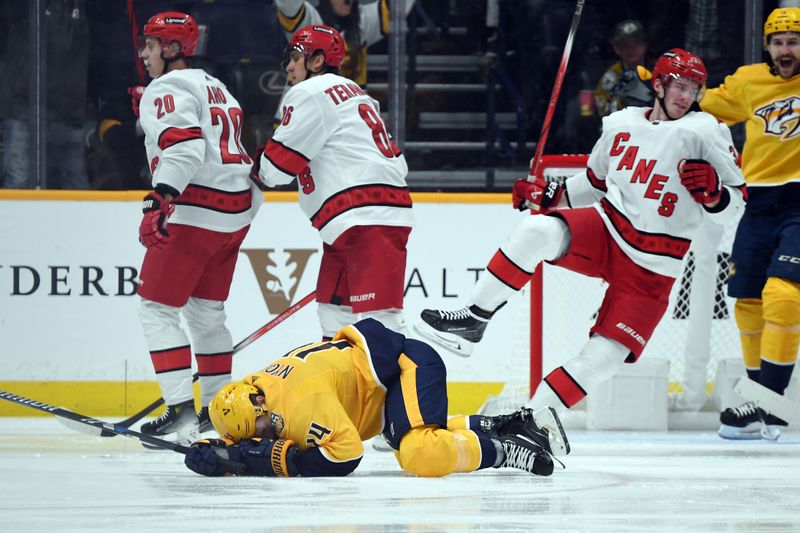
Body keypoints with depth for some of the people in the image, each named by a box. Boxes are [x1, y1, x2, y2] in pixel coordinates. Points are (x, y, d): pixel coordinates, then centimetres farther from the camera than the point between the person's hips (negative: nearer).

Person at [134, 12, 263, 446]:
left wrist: (160, 198, -34)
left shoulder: (167, 90, -8)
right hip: (236, 210, 9)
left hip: (195, 212, -9)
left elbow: (184, 146, -25)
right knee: (205, 311, 20)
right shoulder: (215, 89, 21)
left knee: (156, 308, -6)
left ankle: (181, 411, -15)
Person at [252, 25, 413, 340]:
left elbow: (277, 166, -6)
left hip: (368, 220, -11)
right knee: (335, 312, 17)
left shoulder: (310, 93, -4)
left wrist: (258, 166, 15)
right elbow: (397, 163, 27)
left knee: (377, 320, -18)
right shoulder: (352, 93, 27)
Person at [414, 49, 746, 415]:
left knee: (604, 357, -13)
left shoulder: (706, 133, -5)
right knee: (539, 230, -29)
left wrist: (712, 191, -25)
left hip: (650, 271, -2)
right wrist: (549, 194, 11)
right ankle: (473, 320, -19)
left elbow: (734, 203, -4)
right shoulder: (620, 124, 7)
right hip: (604, 232, 2)